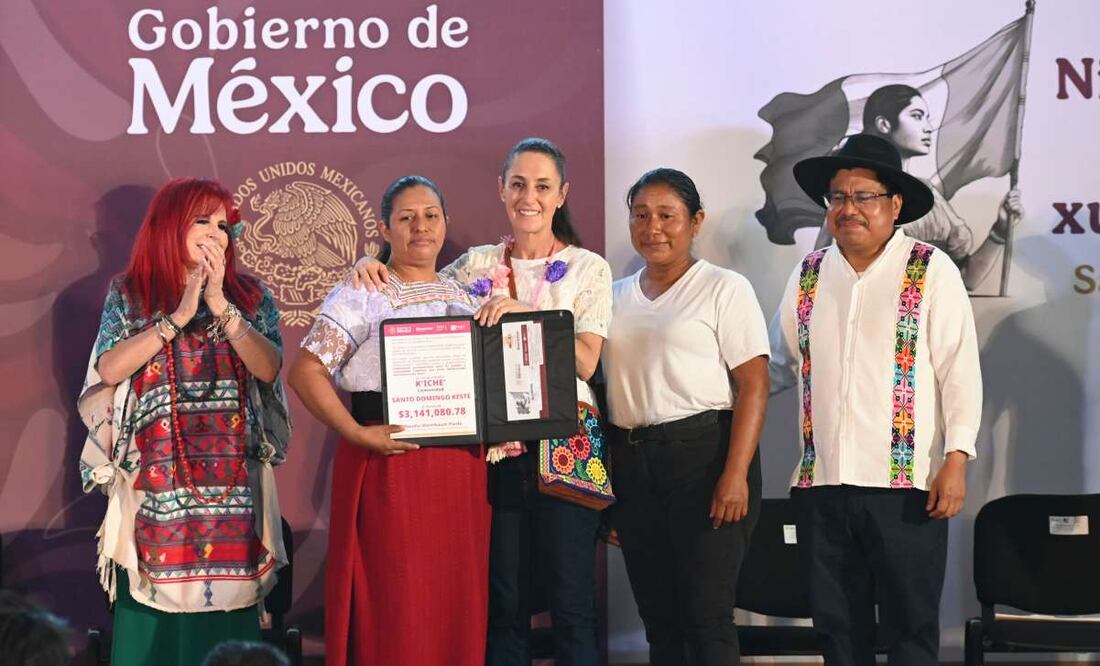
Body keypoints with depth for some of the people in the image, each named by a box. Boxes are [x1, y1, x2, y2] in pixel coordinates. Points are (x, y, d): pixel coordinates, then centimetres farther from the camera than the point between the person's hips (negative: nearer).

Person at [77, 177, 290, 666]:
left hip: (230, 481, 1)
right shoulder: (128, 295, 7)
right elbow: (110, 369, -7)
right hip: (154, 481, -1)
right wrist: (178, 317, -10)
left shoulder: (250, 296, 9)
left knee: (225, 608, -2)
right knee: (151, 620, -2)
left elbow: (268, 367, -5)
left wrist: (219, 305, -12)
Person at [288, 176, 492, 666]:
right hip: (389, 466, -6)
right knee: (393, 610, -5)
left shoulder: (462, 295, 16)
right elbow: (306, 372, -9)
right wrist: (356, 434, -18)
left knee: (457, 606, 7)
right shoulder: (362, 295, -3)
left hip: (460, 469, 6)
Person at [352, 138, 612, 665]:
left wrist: (523, 315, -18)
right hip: (498, 451, 2)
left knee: (572, 605, 0)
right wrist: (375, 268, -7)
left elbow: (585, 362, -7)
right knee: (504, 604, 7)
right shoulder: (477, 265, 10)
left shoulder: (587, 268, 2)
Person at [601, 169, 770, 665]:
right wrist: (603, 480, 9)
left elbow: (754, 386, -8)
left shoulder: (724, 289, -2)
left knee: (706, 616, -8)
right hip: (630, 463, 6)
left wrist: (735, 474, -18)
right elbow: (601, 386, 16)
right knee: (658, 617, 9)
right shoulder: (616, 297, 15)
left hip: (703, 453, -6)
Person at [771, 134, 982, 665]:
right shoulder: (809, 274, 12)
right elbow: (779, 365, 21)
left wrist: (957, 457, -11)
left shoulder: (932, 271, -1)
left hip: (907, 483, -4)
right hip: (821, 482, 4)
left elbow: (959, 369, -4)